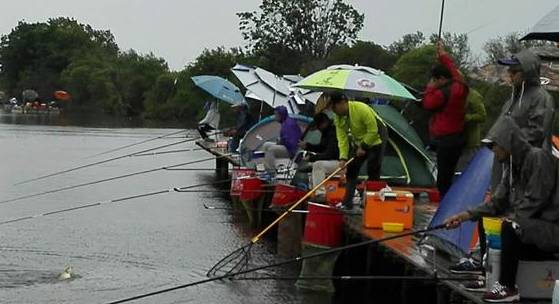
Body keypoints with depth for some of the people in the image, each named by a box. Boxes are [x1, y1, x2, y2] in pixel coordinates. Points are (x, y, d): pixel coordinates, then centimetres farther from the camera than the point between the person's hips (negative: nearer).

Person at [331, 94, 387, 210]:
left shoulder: (361, 109, -32)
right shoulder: (338, 118, -11)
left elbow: (373, 130, -27)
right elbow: (342, 138, -11)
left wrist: (364, 147, -21)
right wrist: (343, 158, -19)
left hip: (375, 139, -7)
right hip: (360, 141, 7)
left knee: (373, 172, -11)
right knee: (351, 169, 5)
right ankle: (347, 203, 10)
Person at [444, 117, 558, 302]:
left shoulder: (538, 157, -16)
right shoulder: (514, 166, 11)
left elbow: (535, 201, -22)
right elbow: (497, 203, 9)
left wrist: (510, 218, -14)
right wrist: (466, 215, -1)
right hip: (528, 225, 10)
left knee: (509, 228, -32)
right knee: (484, 220, 14)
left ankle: (508, 288, -21)